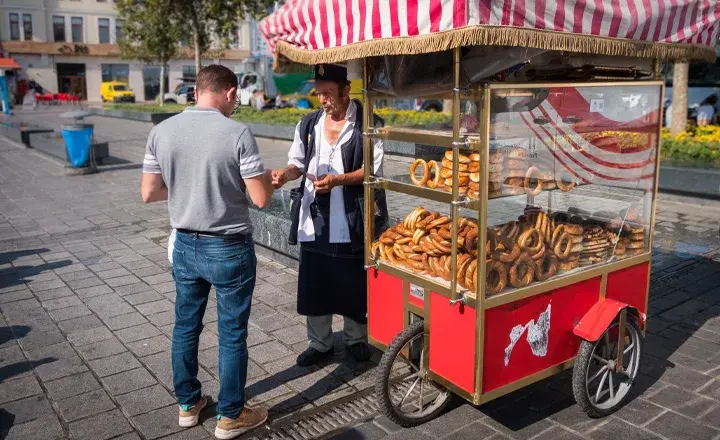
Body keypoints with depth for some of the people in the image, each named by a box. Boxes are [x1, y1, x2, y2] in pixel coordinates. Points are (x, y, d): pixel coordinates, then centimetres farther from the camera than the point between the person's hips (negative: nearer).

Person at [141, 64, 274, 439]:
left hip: (185, 246, 5)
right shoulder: (237, 133, -18)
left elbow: (148, 193, 2)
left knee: (186, 326, 20)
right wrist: (264, 176, 4)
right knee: (232, 334, 9)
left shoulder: (161, 132, -3)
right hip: (228, 249, -5)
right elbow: (261, 199, -17)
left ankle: (188, 404, 36)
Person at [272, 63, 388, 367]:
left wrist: (338, 180, -24)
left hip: (351, 221, -4)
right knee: (314, 283, 11)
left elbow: (374, 170, -11)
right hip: (314, 219, 5)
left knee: (353, 283, 9)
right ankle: (319, 343, 29)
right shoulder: (308, 124, 10)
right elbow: (298, 163, 15)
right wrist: (286, 174, -7)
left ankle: (355, 338, 32)